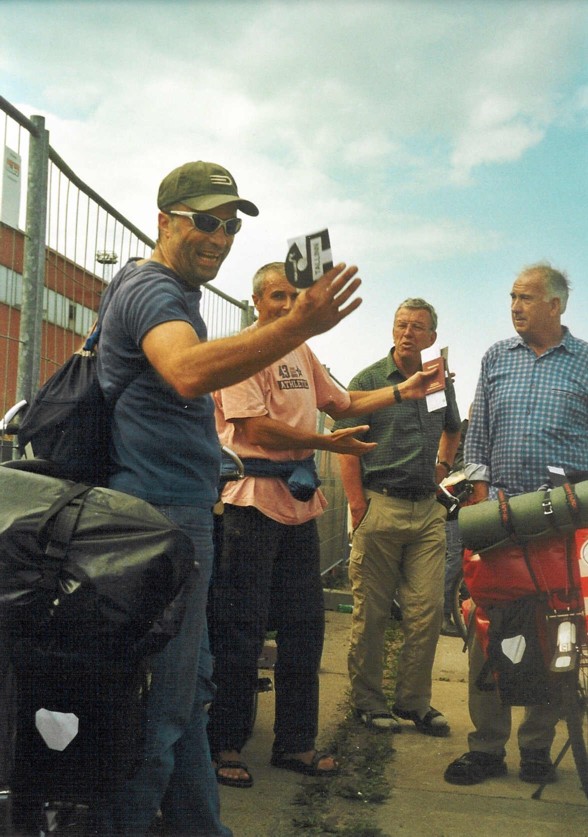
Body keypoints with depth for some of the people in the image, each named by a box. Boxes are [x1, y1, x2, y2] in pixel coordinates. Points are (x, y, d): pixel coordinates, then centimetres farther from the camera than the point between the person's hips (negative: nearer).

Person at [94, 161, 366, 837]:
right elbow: (189, 371, -35)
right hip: (162, 518, -11)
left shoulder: (177, 292, 21)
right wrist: (296, 327, -45)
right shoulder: (151, 288, -13)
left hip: (181, 514, 11)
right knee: (158, 703, -5)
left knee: (187, 687, 19)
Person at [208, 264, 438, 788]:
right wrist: (327, 443, -14)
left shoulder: (302, 353, 19)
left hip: (299, 500, 8)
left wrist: (402, 392, 14)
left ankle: (295, 744, 24)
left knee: (304, 626, 12)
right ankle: (224, 746, 12)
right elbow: (254, 428, -16)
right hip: (252, 499, -8)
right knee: (241, 630, -1)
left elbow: (342, 404, 26)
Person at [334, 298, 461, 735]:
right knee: (371, 613, 2)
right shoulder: (368, 381, -1)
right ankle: (368, 701, 16)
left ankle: (414, 700, 18)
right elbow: (348, 449, -5)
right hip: (380, 506, -4)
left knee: (429, 609, 4)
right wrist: (360, 510, -12)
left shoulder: (441, 383, 13)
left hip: (428, 510, 4)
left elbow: (453, 429, 34)